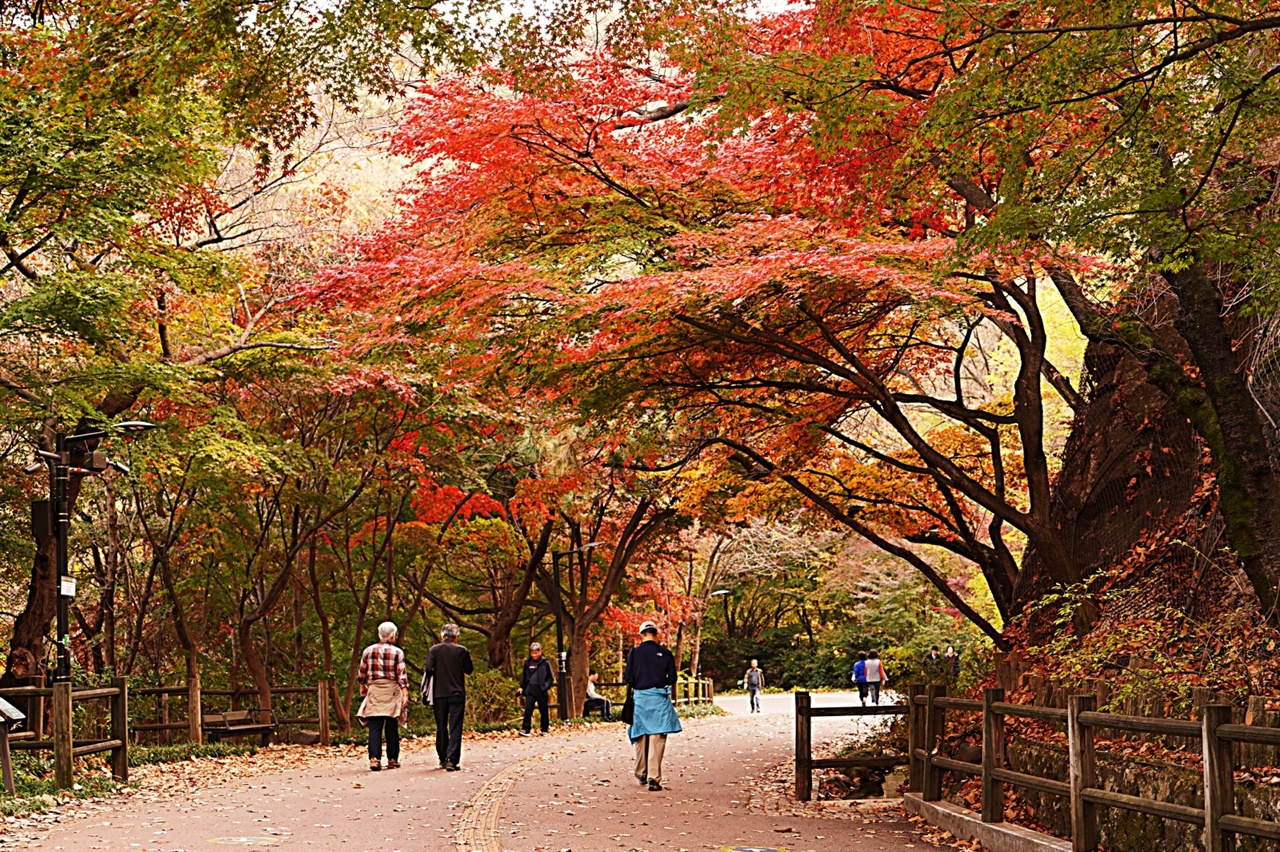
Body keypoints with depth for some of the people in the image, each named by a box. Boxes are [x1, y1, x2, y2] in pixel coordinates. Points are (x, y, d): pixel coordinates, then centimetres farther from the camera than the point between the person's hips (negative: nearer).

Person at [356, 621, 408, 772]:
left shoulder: (368, 651, 5)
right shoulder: (397, 652, -3)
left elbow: (362, 673, 13)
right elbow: (402, 675, -8)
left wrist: (362, 686, 29)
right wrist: (405, 695, -10)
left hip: (374, 691, 1)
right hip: (391, 691, -1)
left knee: (374, 727, -2)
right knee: (392, 728, 7)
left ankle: (374, 758, -14)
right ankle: (392, 759, 11)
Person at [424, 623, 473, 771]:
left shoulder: (434, 650, -2)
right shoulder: (462, 651, -4)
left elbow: (428, 669, -9)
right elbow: (469, 670, 5)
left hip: (439, 694, 2)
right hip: (457, 693, -2)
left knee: (441, 728, 13)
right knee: (455, 728, -3)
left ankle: (443, 759, 19)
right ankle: (452, 760, -14)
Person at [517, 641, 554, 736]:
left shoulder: (545, 663, -2)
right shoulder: (527, 663, 6)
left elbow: (551, 677, 3)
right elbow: (524, 676, 17)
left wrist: (546, 686, -11)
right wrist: (521, 687, 9)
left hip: (541, 690, -2)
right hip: (530, 690, 2)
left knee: (543, 711, 7)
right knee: (528, 710, -8)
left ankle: (544, 730, 17)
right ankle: (525, 730, -8)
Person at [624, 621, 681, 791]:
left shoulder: (634, 653, -2)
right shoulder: (665, 653, -2)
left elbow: (628, 678, -4)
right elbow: (672, 679, 1)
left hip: (639, 697, 1)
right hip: (659, 698, -1)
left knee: (640, 737, 16)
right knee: (657, 738, -3)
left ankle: (641, 773, 28)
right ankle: (654, 777, -11)